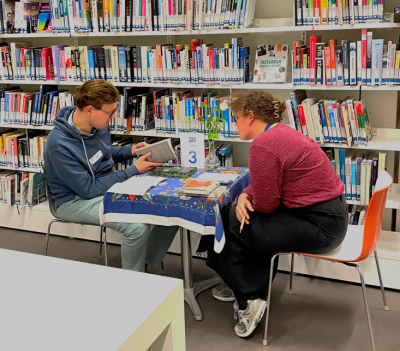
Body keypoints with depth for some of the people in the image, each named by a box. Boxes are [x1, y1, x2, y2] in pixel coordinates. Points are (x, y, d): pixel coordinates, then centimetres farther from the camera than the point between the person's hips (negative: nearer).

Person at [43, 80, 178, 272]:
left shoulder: (98, 124, -5)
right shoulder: (60, 144, -27)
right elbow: (89, 189, -23)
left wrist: (130, 150, -3)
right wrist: (133, 170, -20)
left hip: (110, 185, 7)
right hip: (76, 199, -7)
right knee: (137, 226, -31)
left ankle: (149, 264, 9)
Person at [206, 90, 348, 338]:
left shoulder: (263, 145, -22)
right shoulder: (280, 132, 10)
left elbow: (265, 205, -17)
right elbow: (265, 184, 19)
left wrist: (247, 203, 6)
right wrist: (245, 195, -1)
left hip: (317, 225, -10)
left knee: (229, 227, 1)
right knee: (232, 214, 18)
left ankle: (248, 300, 12)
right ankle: (244, 288, 29)